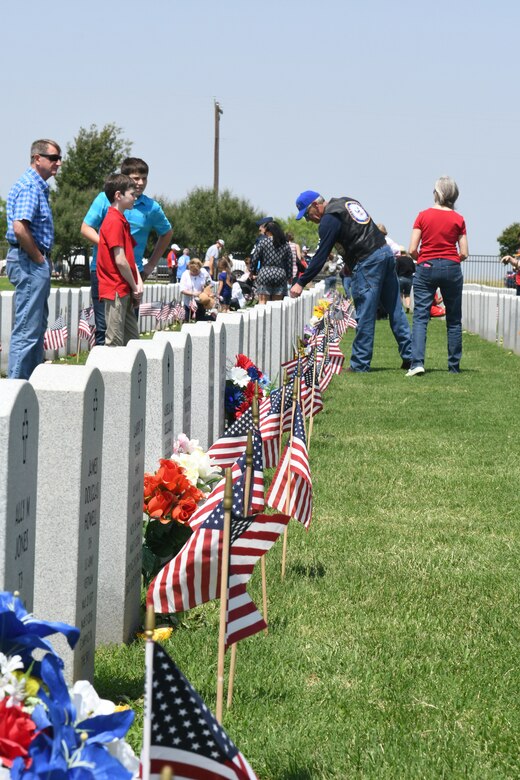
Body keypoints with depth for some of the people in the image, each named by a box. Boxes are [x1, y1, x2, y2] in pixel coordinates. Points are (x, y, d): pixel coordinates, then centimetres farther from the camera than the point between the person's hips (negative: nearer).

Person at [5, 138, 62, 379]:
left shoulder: (38, 186, 17)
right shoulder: (29, 186, -16)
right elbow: (19, 228, -28)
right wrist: (39, 259, -17)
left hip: (35, 262, 11)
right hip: (29, 262, -11)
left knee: (37, 326, 16)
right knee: (27, 329, -9)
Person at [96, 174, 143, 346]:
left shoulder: (122, 221, 18)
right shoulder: (114, 222, -14)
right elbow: (120, 260, -19)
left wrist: (138, 283, 4)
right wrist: (134, 286, -9)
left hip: (124, 292, 10)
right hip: (116, 290, -10)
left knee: (133, 340, 12)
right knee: (115, 342, -7)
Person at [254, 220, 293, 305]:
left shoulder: (263, 242, -3)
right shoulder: (286, 245, 7)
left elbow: (255, 258, 0)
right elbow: (290, 262, 9)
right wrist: (289, 276, 20)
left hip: (265, 275, -3)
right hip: (280, 275, 3)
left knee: (262, 301, -4)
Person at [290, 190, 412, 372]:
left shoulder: (329, 219, -8)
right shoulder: (348, 201, 18)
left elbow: (321, 256, -11)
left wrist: (301, 283, -9)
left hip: (367, 261, -9)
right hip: (386, 251, 9)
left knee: (365, 316, -4)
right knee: (395, 309, 10)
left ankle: (360, 363, 0)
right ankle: (410, 356, 11)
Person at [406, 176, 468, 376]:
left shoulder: (423, 216, -1)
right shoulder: (458, 219, 0)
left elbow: (412, 250, -4)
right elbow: (464, 254, -2)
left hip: (426, 268, -1)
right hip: (451, 269, 1)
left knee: (420, 317, -2)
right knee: (454, 320, 11)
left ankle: (417, 362, -20)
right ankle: (454, 366, 13)